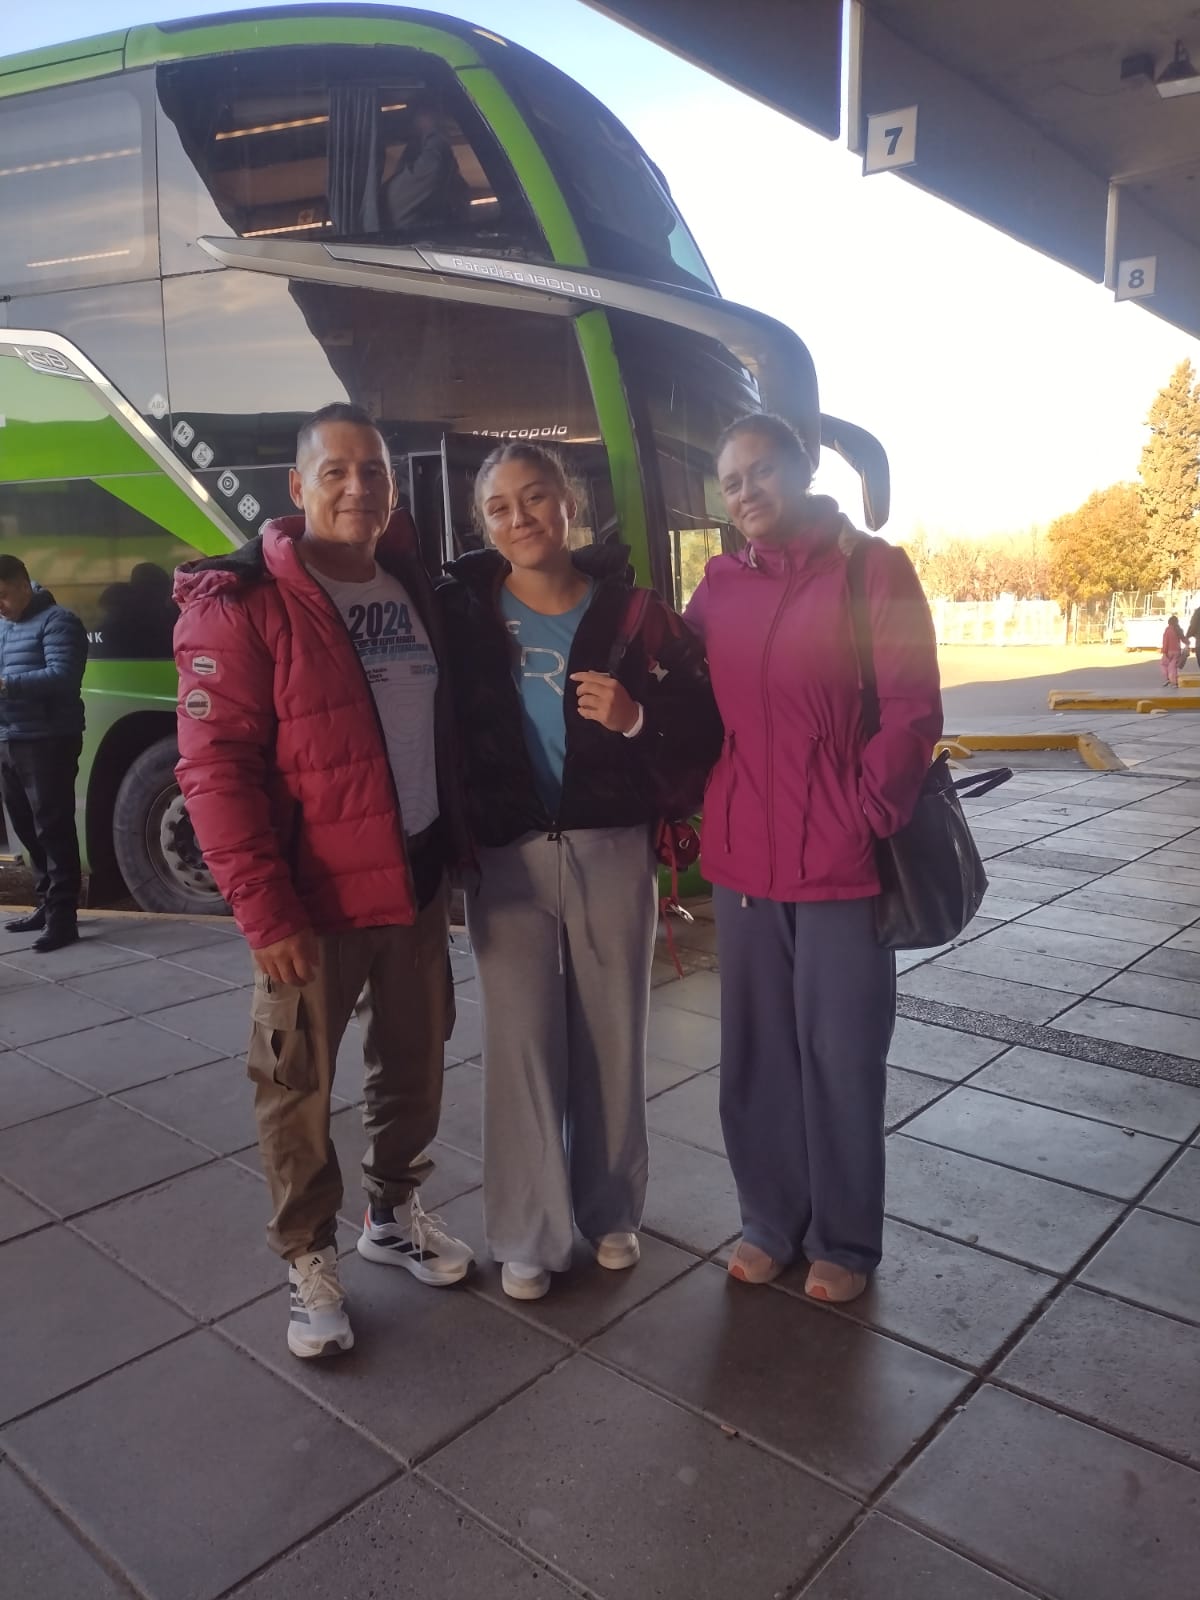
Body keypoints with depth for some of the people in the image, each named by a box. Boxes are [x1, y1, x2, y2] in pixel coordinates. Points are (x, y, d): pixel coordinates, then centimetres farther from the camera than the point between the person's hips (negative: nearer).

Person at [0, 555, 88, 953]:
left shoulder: (56, 621, -6)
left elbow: (62, 676, -19)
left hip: (46, 743, -8)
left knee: (53, 829, -8)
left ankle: (62, 917, -7)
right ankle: (47, 904, 22)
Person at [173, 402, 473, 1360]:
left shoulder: (414, 591, 9)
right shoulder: (240, 601, -11)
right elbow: (213, 767, -16)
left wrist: (454, 848, 12)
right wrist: (264, 909, -19)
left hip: (418, 882, 6)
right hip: (312, 897, -6)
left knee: (415, 1063, 18)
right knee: (299, 1085, 8)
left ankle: (394, 1212, 40)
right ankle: (309, 1259, 28)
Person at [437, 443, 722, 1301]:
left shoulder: (632, 609, -2)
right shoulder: (462, 611, -1)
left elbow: (705, 728, -1)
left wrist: (640, 717, -20)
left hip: (613, 850, 0)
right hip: (507, 857, 0)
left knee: (614, 1036, 11)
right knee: (522, 1042, 5)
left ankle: (612, 1212, 33)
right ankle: (529, 1237, 23)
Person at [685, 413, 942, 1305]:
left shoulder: (874, 570, -4)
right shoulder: (720, 584, 9)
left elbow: (913, 712, -8)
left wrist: (866, 821, -14)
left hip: (840, 862, -4)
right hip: (742, 861, 4)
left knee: (840, 1059, 7)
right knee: (756, 1055, 13)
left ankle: (844, 1241, 26)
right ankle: (771, 1222, 32)